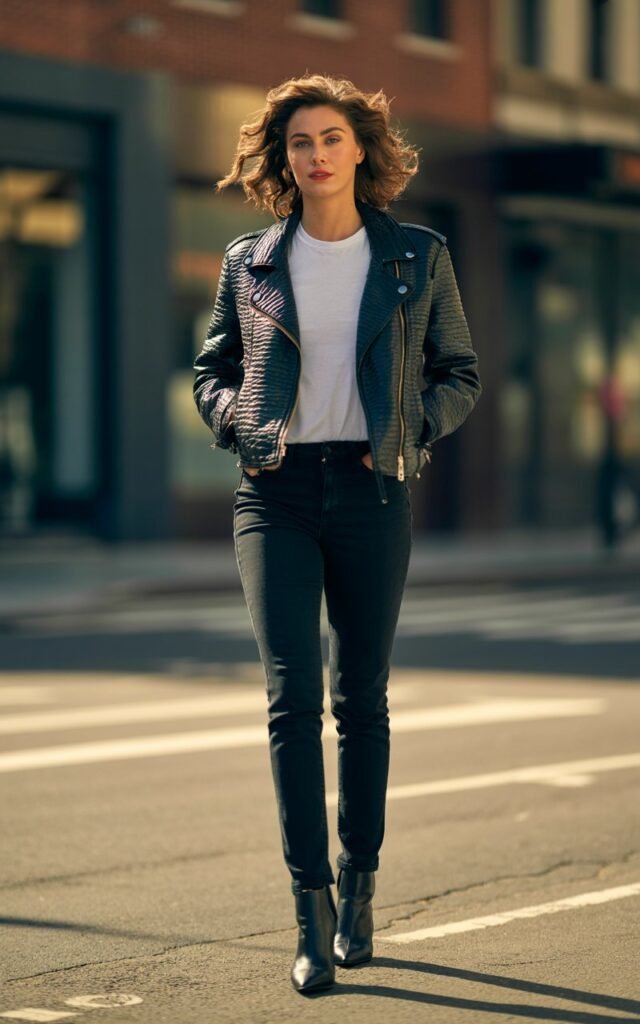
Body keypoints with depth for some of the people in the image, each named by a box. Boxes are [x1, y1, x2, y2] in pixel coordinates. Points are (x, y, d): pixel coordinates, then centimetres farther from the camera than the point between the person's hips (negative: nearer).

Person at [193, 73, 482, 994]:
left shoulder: (417, 256, 6)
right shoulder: (250, 263, 7)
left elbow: (461, 373, 12)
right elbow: (211, 371, 17)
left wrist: (412, 430, -6)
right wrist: (239, 420, -3)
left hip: (372, 493, 0)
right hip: (277, 494, 0)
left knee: (362, 698, 7)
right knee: (294, 691, -12)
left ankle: (358, 892, 21)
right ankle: (312, 909, -12)